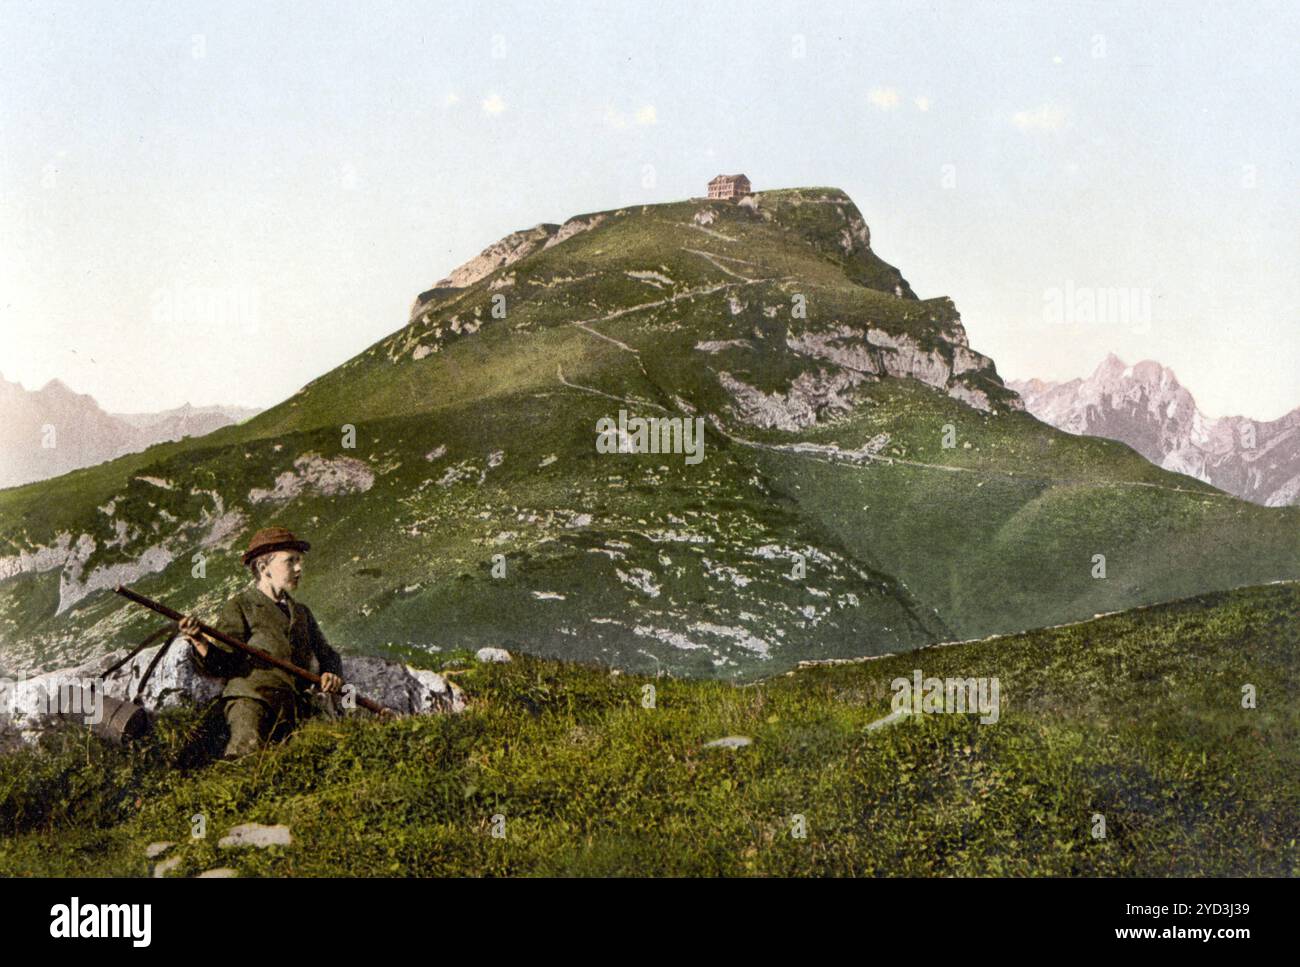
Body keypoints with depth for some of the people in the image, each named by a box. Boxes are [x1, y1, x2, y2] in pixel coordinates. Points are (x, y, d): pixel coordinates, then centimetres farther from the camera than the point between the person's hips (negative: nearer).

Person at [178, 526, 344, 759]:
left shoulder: (302, 613, 27)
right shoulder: (240, 607, 9)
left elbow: (327, 654, 32)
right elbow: (222, 665, -1)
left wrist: (331, 674, 7)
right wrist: (201, 643, -24)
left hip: (294, 708, 6)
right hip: (251, 699, -6)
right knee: (247, 757, -31)